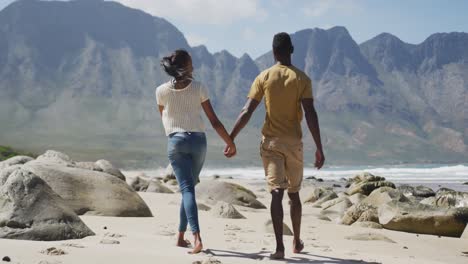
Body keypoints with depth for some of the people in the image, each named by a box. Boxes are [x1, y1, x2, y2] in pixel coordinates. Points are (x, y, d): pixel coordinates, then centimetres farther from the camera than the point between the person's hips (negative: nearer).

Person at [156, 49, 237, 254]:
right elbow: (214, 121, -2)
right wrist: (230, 142, 7)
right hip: (198, 140, 1)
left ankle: (197, 237, -25)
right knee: (189, 188, 15)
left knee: (187, 189, -7)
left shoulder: (162, 91, 0)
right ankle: (181, 236, 22)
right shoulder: (199, 88, -2)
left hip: (176, 142, -1)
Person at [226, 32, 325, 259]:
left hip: (271, 142, -1)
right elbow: (310, 115, -9)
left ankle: (279, 246, -18)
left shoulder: (264, 78, -1)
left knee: (277, 193, -5)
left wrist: (230, 139, 0)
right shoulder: (302, 79, -2)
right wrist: (319, 148, -8)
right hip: (294, 142, 1)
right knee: (294, 193, 17)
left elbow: (246, 112, -6)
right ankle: (297, 241, 29)